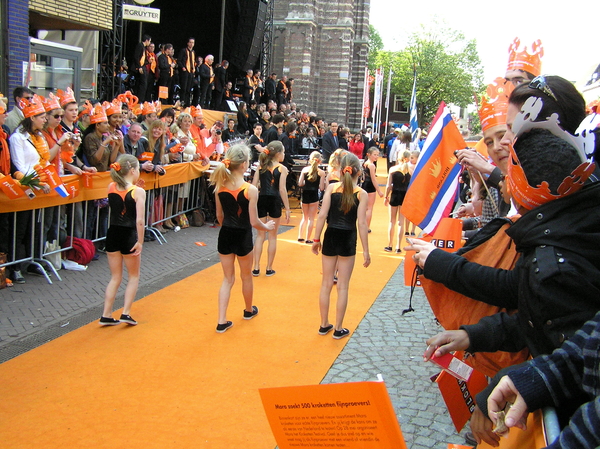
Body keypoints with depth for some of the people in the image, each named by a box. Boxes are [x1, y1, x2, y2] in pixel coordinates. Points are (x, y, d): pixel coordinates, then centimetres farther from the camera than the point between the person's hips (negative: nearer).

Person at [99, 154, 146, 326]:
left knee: (115, 278, 17)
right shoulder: (138, 191, -14)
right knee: (133, 276, 16)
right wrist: (140, 241, -11)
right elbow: (140, 220, -19)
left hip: (113, 235, 5)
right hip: (129, 236, -4)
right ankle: (126, 313, 10)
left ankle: (106, 315, 14)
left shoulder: (111, 187, 0)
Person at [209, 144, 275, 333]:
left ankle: (222, 321, 10)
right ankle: (249, 310, 43)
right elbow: (254, 222, -14)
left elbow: (219, 216, 6)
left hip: (225, 235, 4)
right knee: (246, 276, 21)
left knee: (227, 278, 14)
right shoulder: (250, 190, -19)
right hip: (243, 237, -3)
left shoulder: (220, 187, -5)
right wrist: (267, 227, 6)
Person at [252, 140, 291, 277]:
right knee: (272, 236, 9)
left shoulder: (261, 166, 6)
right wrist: (287, 209, -7)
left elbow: (253, 186, 0)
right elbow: (282, 190, -11)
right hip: (274, 201, -3)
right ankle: (269, 268, 14)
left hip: (261, 200, 3)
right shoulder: (282, 168, -4)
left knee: (260, 235, 11)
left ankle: (256, 268, 9)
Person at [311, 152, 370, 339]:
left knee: (326, 284, 15)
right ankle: (338, 329, 16)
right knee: (342, 287, 9)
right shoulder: (361, 194, -7)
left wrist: (316, 239, 1)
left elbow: (322, 215, -8)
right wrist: (365, 251, -6)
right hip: (348, 240, -2)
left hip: (330, 237, 2)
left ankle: (324, 325, 25)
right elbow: (362, 223, -11)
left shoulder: (331, 187, -4)